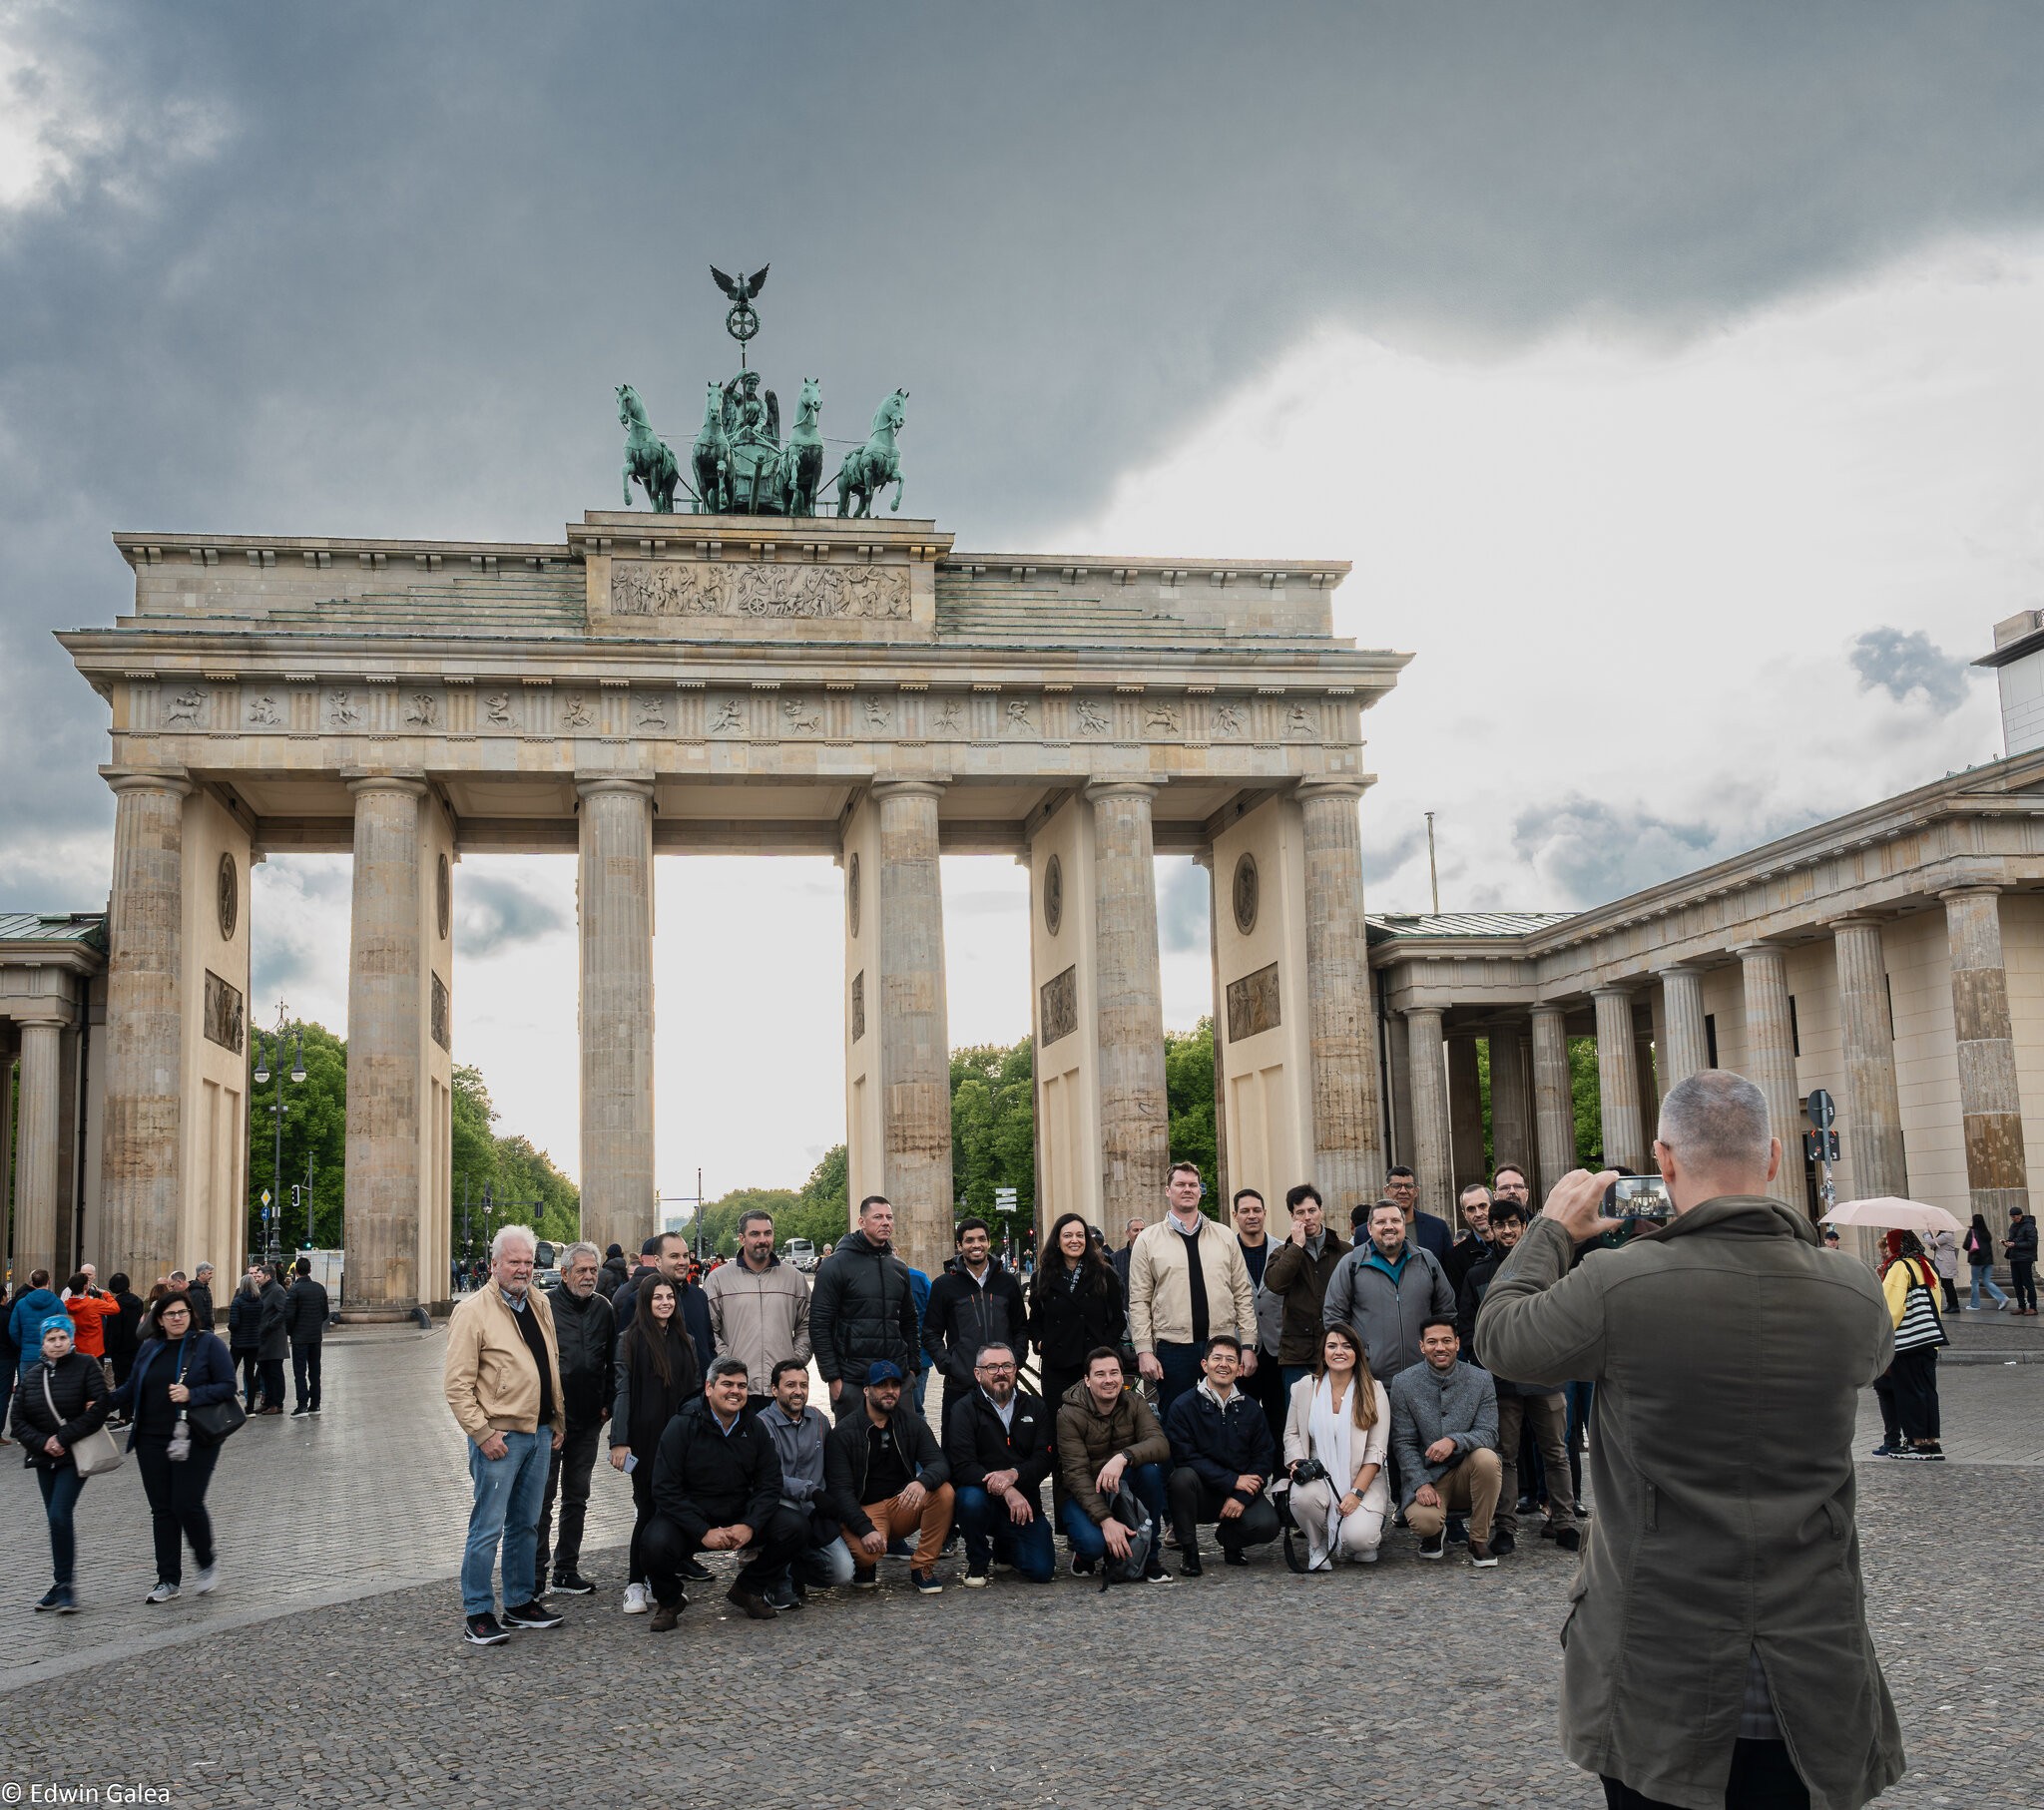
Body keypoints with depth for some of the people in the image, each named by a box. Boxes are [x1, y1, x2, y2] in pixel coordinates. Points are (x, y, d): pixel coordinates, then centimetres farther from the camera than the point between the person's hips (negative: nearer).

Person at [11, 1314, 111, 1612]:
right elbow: (19, 1419, 6)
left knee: (59, 1516, -16)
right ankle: (61, 1587, 19)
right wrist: (43, 1442, -10)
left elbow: (99, 1409, -14)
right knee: (56, 1521, 10)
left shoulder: (85, 1366, -8)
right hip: (45, 1458, 5)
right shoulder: (33, 1375, 7)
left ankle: (65, 1586, -8)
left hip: (75, 1457, -5)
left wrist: (63, 1438, -17)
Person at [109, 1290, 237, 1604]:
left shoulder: (207, 1344, -4)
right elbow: (132, 1389, 15)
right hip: (153, 1441, 5)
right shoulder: (149, 1348, 11)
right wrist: (104, 1400, -2)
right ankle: (168, 1581, 16)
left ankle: (207, 1563, 15)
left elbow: (227, 1387, -8)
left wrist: (191, 1395, -21)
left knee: (187, 1504, -10)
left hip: (194, 1440, -5)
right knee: (162, 1509, 7)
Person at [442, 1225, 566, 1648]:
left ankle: (521, 1602, 27)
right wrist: (482, 1432, -17)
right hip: (499, 1436, -7)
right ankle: (477, 1614, 7)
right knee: (488, 1527, -2)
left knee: (526, 1524, 16)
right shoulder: (474, 1310, -12)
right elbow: (457, 1384, -14)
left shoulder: (540, 1303, 11)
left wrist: (557, 1420, 17)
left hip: (540, 1433, 7)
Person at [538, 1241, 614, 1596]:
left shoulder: (603, 1309, 7)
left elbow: (612, 1361, 14)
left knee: (576, 1497, 11)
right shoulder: (545, 1307, -8)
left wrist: (607, 1403, 6)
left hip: (587, 1419, 5)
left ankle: (566, 1570, 20)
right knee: (543, 1495, 0)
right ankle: (536, 1571, 9)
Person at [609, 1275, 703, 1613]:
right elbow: (622, 1391, -8)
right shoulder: (631, 1340, -4)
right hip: (646, 1438, -4)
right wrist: (619, 1441, -13)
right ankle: (636, 1583, 5)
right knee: (648, 1507, -3)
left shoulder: (685, 1341, 11)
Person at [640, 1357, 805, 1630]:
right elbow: (665, 1490, -16)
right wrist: (703, 1532, -24)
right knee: (657, 1543, -35)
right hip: (688, 1518, -4)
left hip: (741, 1518, 4)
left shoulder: (755, 1430, 2)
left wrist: (750, 1526, -19)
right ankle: (669, 1602, 1)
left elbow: (769, 1485, 0)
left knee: (795, 1528, -17)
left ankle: (748, 1590, 8)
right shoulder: (682, 1426, -11)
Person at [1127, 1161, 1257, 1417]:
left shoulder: (1225, 1236, 9)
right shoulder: (1148, 1240, 3)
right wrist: (1144, 1351, -6)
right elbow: (1139, 1302, 1)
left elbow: (1243, 1295, 8)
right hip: (1172, 1348, -2)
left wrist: (1249, 1346, 2)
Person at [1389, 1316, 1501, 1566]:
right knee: (1422, 1520, -32)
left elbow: (1489, 1434, -8)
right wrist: (1422, 1484, -17)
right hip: (1426, 1474, -1)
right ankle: (1436, 1532, 11)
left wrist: (1454, 1441, -28)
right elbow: (1403, 1442, -4)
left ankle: (1479, 1540, -12)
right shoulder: (1404, 1383, -4)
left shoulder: (1481, 1380, -2)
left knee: (1486, 1457, -33)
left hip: (1468, 1473, 1)